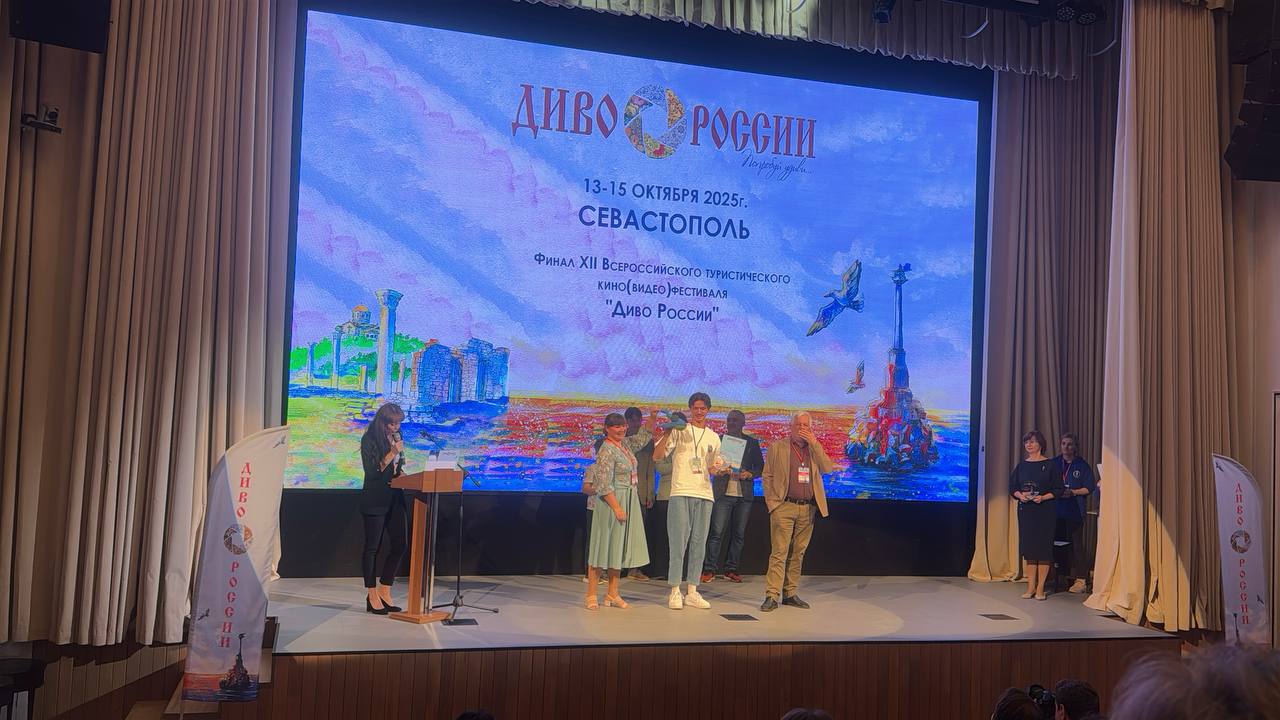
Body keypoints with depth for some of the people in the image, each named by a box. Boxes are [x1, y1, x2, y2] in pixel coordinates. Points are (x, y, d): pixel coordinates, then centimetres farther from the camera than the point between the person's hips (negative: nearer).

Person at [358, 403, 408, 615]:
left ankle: (384, 592, 14)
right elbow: (372, 471, -14)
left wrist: (401, 473, 3)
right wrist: (393, 452, -19)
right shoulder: (369, 440, -9)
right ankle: (372, 596, 9)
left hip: (394, 498, 7)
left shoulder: (396, 437, 11)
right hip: (375, 500, -7)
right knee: (372, 547, 1)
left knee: (400, 543, 4)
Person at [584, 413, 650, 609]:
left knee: (618, 546, 12)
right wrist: (617, 507, -23)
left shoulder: (624, 444, 10)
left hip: (629, 501, 9)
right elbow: (604, 484, -21)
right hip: (611, 502, -9)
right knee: (603, 545, -4)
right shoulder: (607, 451, -17)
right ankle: (591, 595, 4)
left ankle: (612, 594, 19)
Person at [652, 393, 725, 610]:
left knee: (699, 543, 6)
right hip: (681, 493, -4)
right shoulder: (679, 431, 2)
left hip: (704, 494, 5)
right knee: (678, 542, -4)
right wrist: (666, 433, -19)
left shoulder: (714, 437, 16)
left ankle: (692, 592, 12)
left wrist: (717, 467, -1)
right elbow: (657, 456, -6)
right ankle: (675, 592, 2)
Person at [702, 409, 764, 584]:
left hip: (744, 495, 2)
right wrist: (719, 470, -15)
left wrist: (750, 474, -9)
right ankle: (710, 569, -2)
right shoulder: (718, 440, 8)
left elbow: (760, 466, 11)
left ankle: (731, 569, 14)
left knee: (739, 534, 5)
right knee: (717, 532, -8)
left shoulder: (752, 443, 11)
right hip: (723, 493, -2)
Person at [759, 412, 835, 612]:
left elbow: (827, 469, -2)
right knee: (779, 552, -8)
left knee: (798, 554, 8)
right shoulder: (777, 447, 5)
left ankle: (790, 594, 16)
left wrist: (814, 443, -7)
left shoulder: (815, 449, 14)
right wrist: (772, 502, -4)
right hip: (784, 507, -3)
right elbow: (767, 477, 5)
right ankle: (771, 597, -7)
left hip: (807, 509, 4)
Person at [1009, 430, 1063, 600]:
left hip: (1045, 511, -4)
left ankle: (1040, 588, 4)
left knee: (1043, 547, -3)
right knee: (1028, 547, 4)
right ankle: (1031, 586, 11)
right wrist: (1020, 495, -9)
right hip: (1025, 510, 4)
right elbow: (1012, 487, 11)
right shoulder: (1021, 466, 9)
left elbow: (1058, 489, -3)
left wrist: (1043, 497, -17)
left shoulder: (1050, 465, -2)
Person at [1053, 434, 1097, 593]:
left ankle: (1081, 580, 1)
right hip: (1056, 510, 4)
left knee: (1076, 544, -4)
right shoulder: (1053, 463, 11)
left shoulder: (1082, 465, 2)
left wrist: (1073, 492, -14)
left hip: (1074, 511, -3)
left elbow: (1089, 488, 0)